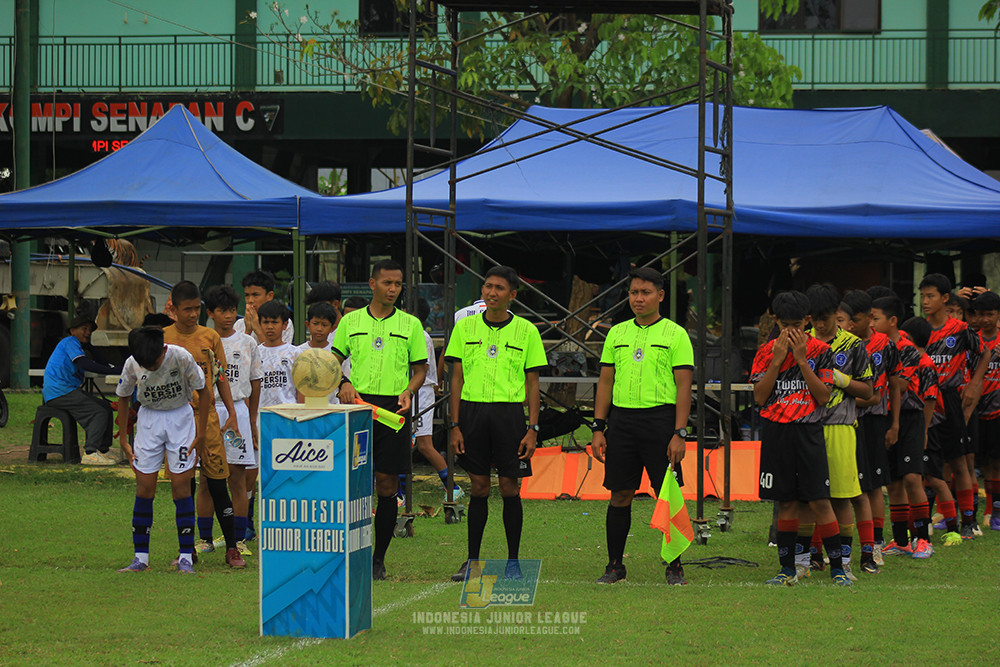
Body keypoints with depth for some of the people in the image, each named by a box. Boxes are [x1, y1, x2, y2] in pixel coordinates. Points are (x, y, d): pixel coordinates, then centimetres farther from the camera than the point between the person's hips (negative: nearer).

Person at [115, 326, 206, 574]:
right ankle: (141, 557, 3)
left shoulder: (181, 357, -22)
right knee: (144, 487, -3)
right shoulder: (132, 364, -14)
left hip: (180, 416, -2)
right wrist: (123, 439, 4)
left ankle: (186, 557, -1)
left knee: (181, 485, -7)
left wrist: (201, 432, -8)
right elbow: (123, 398, 4)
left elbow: (203, 392, -8)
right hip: (149, 417, 2)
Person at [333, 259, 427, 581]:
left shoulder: (410, 324, 7)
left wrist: (408, 391, -9)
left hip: (393, 409, 0)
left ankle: (379, 558, 8)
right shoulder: (351, 321, 8)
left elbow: (421, 369, 10)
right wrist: (343, 383, -8)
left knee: (387, 485, 0)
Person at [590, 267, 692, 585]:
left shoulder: (675, 334, 0)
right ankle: (615, 565, 12)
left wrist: (679, 434, -12)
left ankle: (675, 566, 5)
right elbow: (605, 382, 13)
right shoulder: (617, 333, 12)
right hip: (621, 419, 4)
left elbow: (684, 387, -4)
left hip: (660, 418, -4)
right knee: (620, 496, 4)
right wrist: (598, 429, 5)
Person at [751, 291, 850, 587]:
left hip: (808, 432, -2)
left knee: (820, 501, -6)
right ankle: (787, 569, 12)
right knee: (786, 502, 5)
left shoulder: (820, 351, 1)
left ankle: (837, 568, -2)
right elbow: (759, 397, -1)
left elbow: (824, 396, -7)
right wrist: (778, 360, -9)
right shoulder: (767, 351, 5)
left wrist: (801, 360, -12)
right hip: (776, 432, 2)